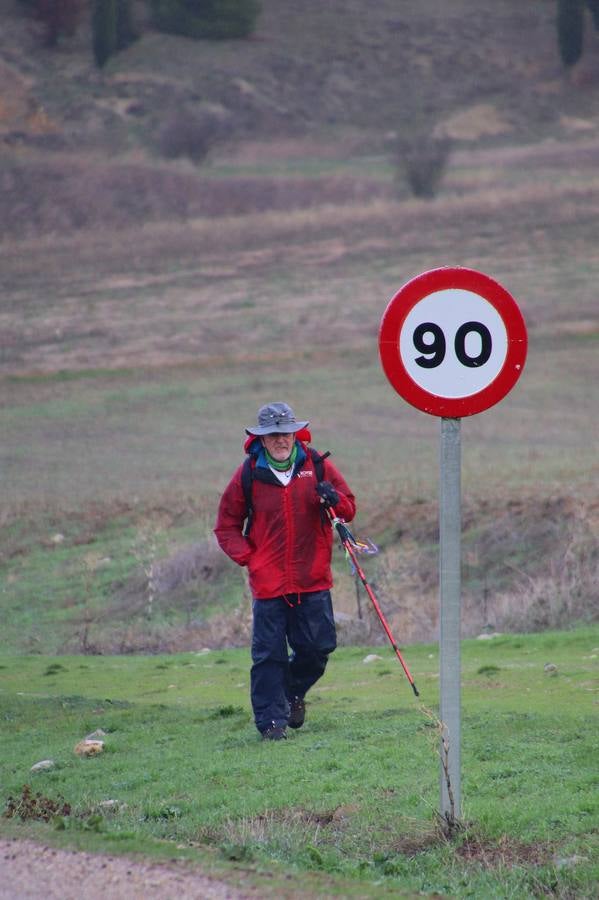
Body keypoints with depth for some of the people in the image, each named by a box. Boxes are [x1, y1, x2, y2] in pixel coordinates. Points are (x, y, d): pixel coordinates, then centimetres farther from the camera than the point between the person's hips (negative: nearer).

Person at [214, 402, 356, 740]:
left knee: (318, 647, 3)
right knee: (269, 654, -3)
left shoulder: (318, 466, 4)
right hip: (268, 581, -1)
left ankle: (294, 691, 31)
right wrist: (248, 558, -5)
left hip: (313, 579, 2)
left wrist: (335, 500, -13)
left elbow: (350, 509, 11)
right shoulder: (248, 475, 0)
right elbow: (226, 526, 9)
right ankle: (271, 720, 6)